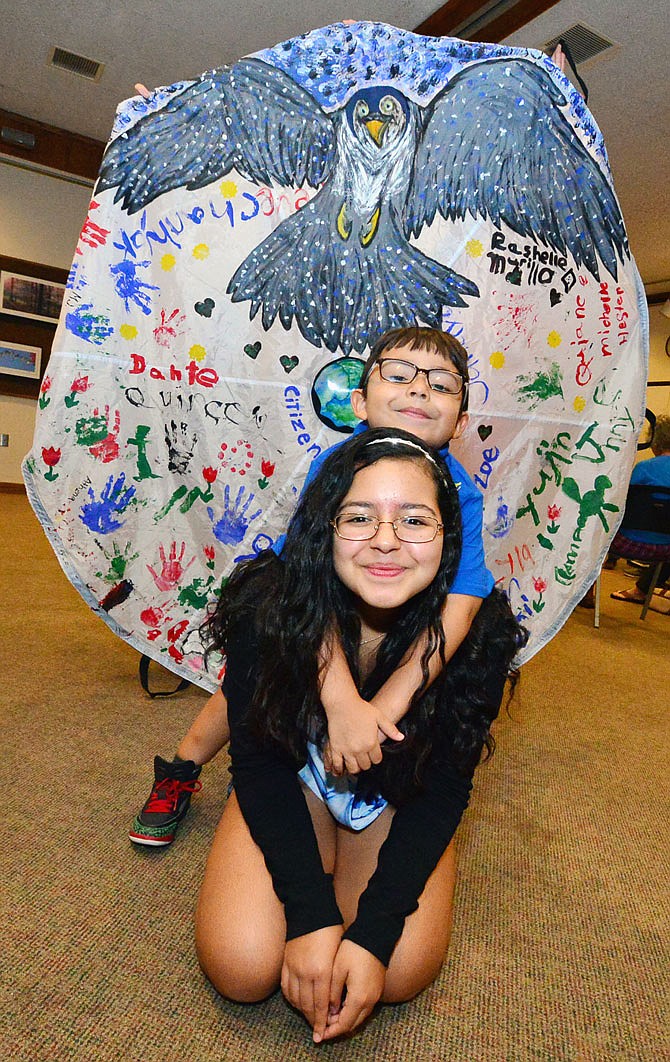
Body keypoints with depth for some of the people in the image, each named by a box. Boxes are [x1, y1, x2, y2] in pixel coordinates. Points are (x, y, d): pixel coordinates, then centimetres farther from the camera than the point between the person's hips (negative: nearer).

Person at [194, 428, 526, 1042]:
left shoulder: (478, 631, -26)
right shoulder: (269, 605, -28)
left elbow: (443, 790, -18)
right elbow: (260, 763, -19)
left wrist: (371, 933, -26)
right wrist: (311, 914, -27)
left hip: (397, 800, 1)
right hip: (294, 779, 0)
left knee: (402, 973, -17)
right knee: (242, 968, -15)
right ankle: (318, 852, 16)